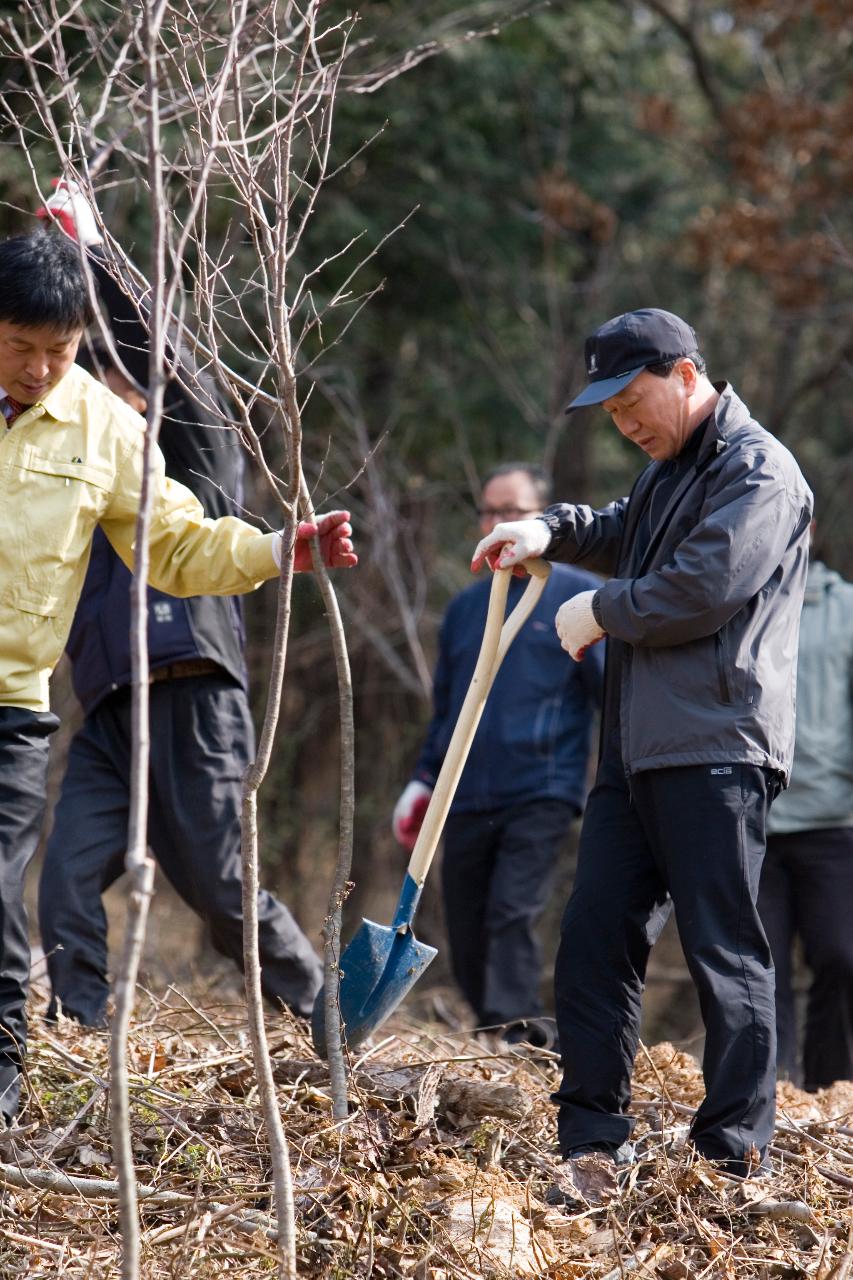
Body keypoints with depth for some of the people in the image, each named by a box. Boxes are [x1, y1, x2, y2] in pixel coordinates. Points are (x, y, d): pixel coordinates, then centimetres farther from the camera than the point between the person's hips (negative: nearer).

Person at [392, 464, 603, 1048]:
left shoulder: (579, 597, 3)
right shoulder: (465, 609, 19)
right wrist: (424, 778, 18)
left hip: (541, 796, -6)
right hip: (466, 802, 6)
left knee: (514, 914, -22)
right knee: (467, 939, 3)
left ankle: (513, 1034, -26)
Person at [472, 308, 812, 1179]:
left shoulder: (758, 472, -9)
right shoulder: (667, 470, 22)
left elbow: (704, 587, -20)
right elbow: (624, 535, 42)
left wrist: (600, 612, -4)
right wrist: (552, 532, 21)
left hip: (715, 754, -10)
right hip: (637, 749, 10)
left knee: (724, 951, -6)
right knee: (593, 941, 7)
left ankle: (735, 1154, -3)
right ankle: (590, 1140, 13)